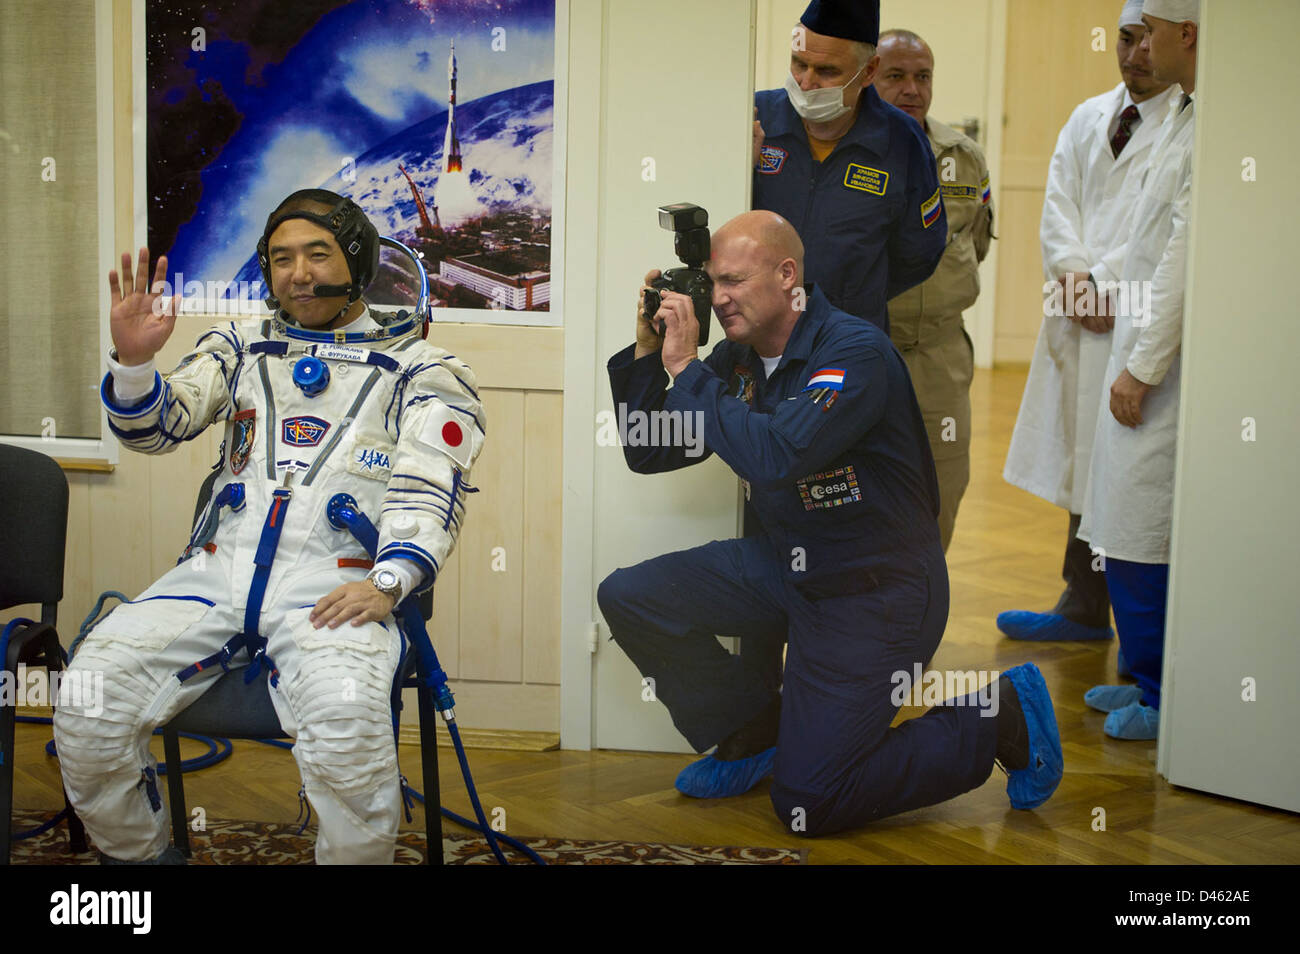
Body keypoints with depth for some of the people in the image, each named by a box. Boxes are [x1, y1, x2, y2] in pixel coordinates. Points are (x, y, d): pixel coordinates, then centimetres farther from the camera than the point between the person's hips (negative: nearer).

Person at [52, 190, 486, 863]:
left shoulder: (417, 368, 13)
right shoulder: (242, 347, 24)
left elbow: (429, 494, 1)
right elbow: (154, 427, 13)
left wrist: (387, 583, -17)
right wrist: (132, 358, -9)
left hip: (335, 582, -3)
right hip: (217, 570, 4)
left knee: (346, 728, -35)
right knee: (90, 702, -18)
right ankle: (140, 856, 7)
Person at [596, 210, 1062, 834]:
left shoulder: (855, 352, -22)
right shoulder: (736, 358, 1)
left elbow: (777, 459, -37)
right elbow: (646, 453, 5)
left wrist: (687, 369, -28)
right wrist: (646, 353, -8)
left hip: (874, 589, -7)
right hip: (784, 566, 8)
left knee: (804, 804, -9)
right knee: (628, 597, -3)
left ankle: (1000, 720, 8)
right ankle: (753, 732, 16)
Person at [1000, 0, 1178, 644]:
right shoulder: (1086, 119, 17)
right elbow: (1058, 205, 11)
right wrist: (1076, 277, -6)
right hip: (1080, 319, 6)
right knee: (1082, 464, 9)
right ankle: (1083, 608, 16)